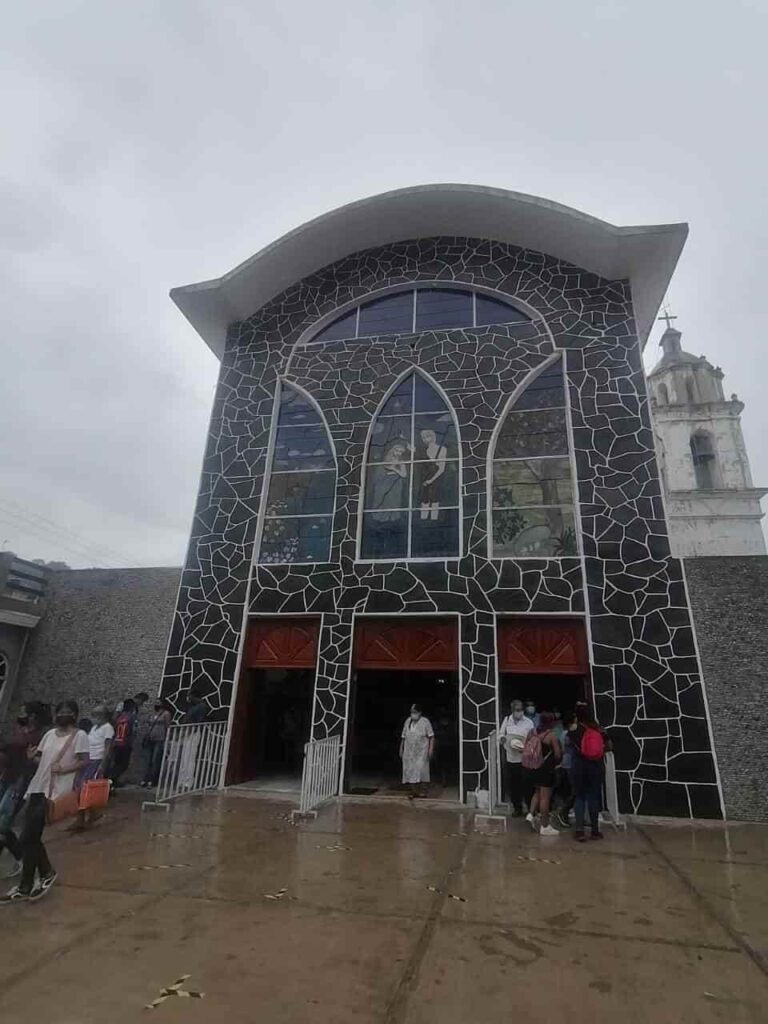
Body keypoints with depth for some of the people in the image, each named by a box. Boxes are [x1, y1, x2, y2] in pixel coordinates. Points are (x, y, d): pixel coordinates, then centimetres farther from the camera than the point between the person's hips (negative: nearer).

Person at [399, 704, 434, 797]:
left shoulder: (425, 722, -4)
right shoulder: (408, 721, 8)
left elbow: (431, 737, -5)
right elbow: (403, 737, 13)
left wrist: (431, 749, -14)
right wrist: (401, 749, 12)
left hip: (421, 752, -4)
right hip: (409, 752, 4)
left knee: (419, 770, -6)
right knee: (409, 771, 2)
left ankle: (418, 790, 5)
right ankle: (413, 791, 10)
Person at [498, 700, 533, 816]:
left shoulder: (528, 723, -7)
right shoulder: (507, 720, 2)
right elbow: (500, 734, 9)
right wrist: (502, 738, -12)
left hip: (524, 759, -3)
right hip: (510, 758, 3)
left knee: (526, 785, 4)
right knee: (513, 785, 12)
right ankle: (517, 807, 30)